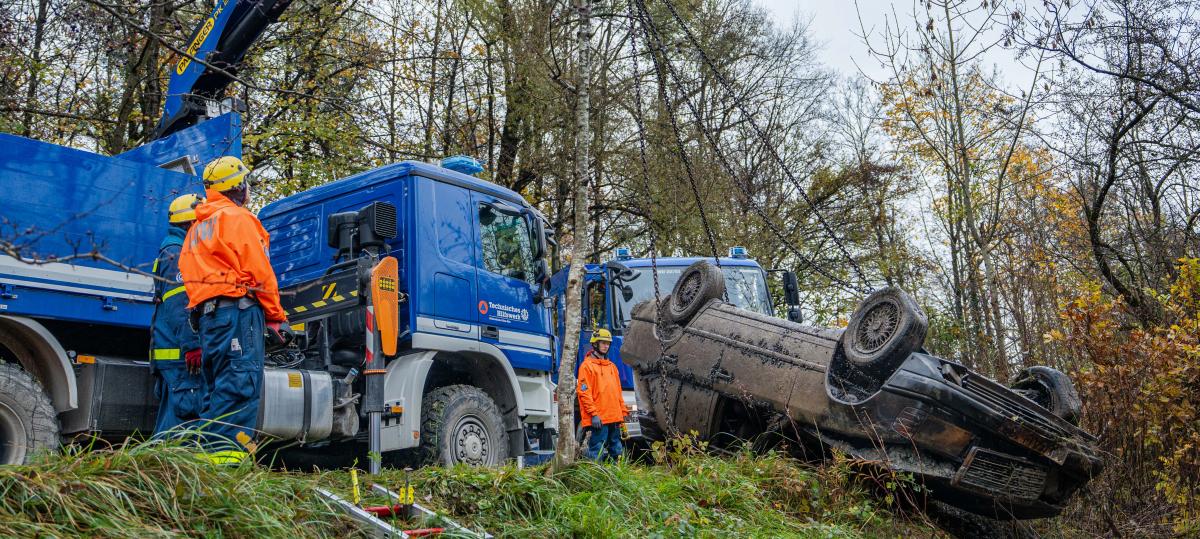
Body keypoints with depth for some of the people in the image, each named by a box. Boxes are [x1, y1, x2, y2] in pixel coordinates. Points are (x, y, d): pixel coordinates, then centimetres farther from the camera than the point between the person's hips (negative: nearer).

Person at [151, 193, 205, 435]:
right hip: (180, 351, -11)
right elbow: (179, 303, -19)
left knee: (172, 413, 13)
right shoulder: (177, 252, -9)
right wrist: (191, 344, -24)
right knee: (185, 410, -13)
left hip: (172, 351, 11)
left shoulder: (174, 250, 24)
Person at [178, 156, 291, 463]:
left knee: (220, 387, 12)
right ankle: (228, 450, -21)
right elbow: (259, 271, -9)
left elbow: (189, 272, 21)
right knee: (241, 383, -14)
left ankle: (211, 450, 10)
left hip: (206, 313, 9)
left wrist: (203, 311, 18)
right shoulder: (238, 218, -2)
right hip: (238, 308, -9)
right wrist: (277, 318, -6)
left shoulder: (197, 227, 26)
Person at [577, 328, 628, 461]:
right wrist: (593, 414, -17)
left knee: (617, 452, 11)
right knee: (597, 455, -7)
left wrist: (623, 411, 14)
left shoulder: (612, 366, 20)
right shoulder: (587, 365, -4)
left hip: (614, 418, 8)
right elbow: (584, 392, -11)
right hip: (599, 419, -8)